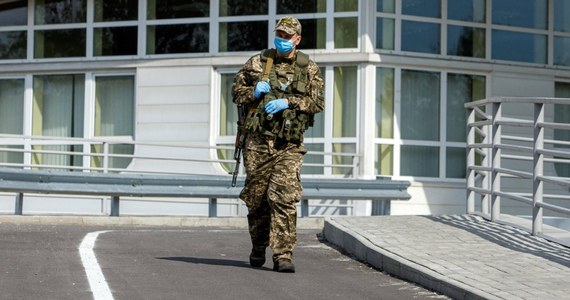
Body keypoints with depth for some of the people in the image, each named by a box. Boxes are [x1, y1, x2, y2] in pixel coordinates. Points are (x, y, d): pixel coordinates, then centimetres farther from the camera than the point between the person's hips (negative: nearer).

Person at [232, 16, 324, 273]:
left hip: (289, 146, -1)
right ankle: (258, 249, 28)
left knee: (285, 198, -12)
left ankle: (283, 255, -12)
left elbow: (318, 102, -2)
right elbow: (236, 91, 14)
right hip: (258, 142, 2)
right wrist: (253, 92, -7)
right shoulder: (257, 62, 9)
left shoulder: (309, 69, 7)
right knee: (256, 198, 8)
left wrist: (288, 102, -15)